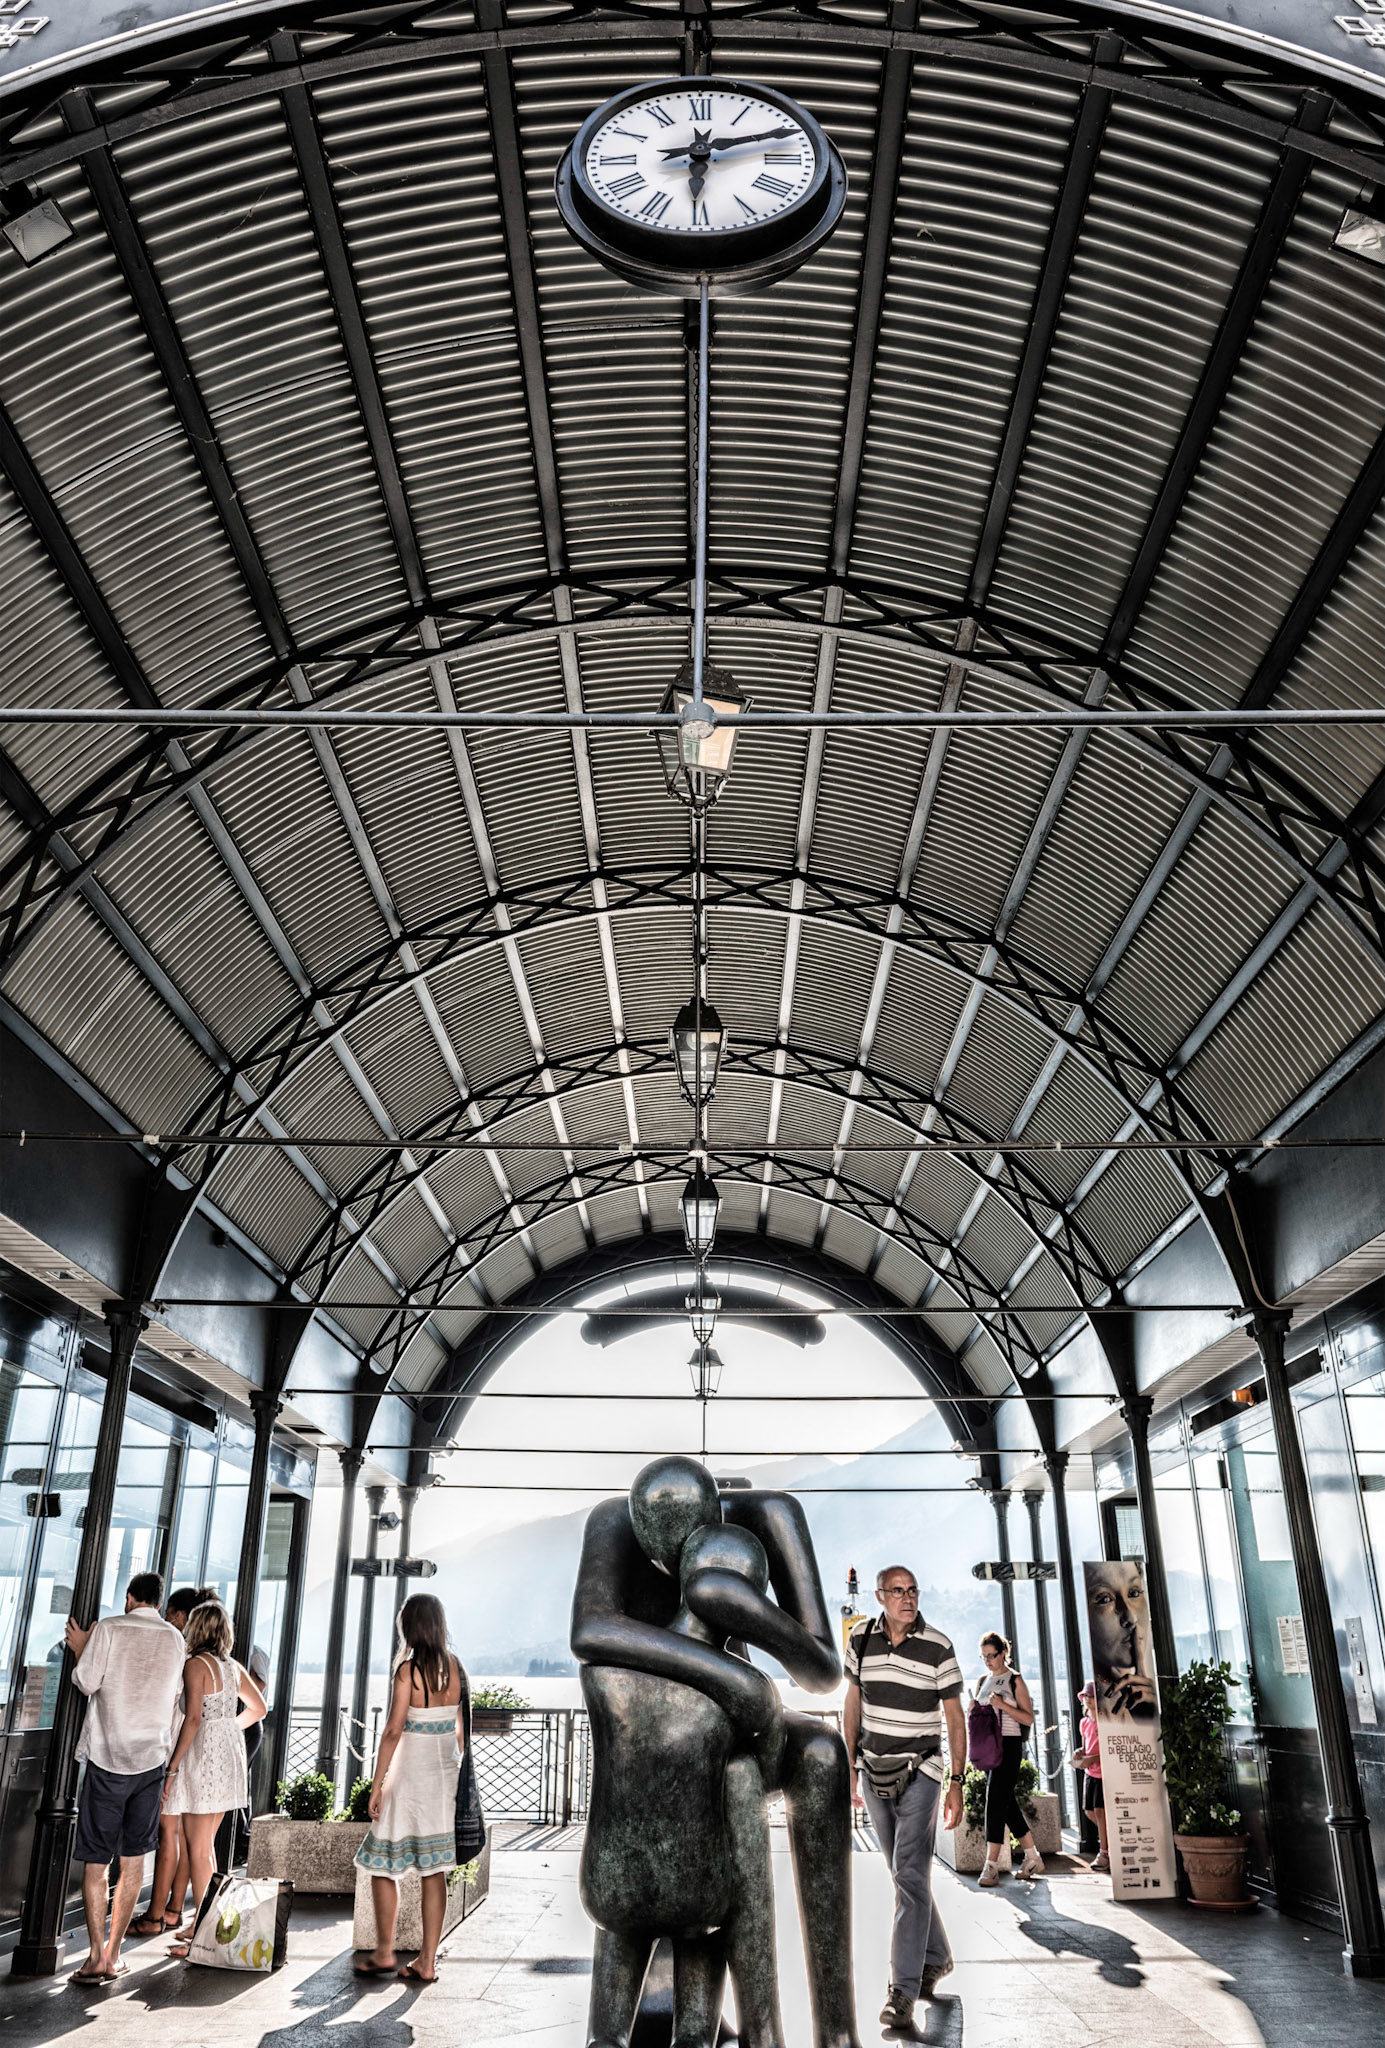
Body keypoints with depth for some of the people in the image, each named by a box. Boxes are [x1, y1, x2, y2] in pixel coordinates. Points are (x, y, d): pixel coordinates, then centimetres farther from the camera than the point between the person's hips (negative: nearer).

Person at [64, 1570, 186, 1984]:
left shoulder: (109, 1628, -5)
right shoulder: (174, 1639, 6)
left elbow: (87, 1682, -7)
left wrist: (79, 1650, 9)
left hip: (108, 1755, -3)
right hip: (152, 1756, 3)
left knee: (96, 1860, 3)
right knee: (134, 1859, 10)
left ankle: (96, 1957, -1)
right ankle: (113, 1955, 15)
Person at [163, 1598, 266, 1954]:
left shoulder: (196, 1664, -12)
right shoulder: (233, 1667, 11)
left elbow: (193, 1718, -20)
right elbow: (257, 1708, 20)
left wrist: (172, 1767, -17)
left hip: (203, 1755, -8)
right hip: (229, 1757, 8)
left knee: (198, 1848, -1)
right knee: (206, 1843, 18)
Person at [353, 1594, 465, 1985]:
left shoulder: (409, 1670, -14)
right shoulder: (454, 1668, 3)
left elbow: (394, 1730, -16)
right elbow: (460, 1729, 8)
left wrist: (378, 1783, -10)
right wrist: (455, 1774, 17)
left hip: (410, 1775, -6)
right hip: (446, 1776, 6)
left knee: (382, 1864, 11)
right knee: (433, 1871, 9)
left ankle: (384, 1953, 18)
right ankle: (427, 1962, 13)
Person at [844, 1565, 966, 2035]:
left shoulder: (938, 1648, -11)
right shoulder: (861, 1639, -2)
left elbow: (955, 1718, -4)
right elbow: (853, 1703, 9)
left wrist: (956, 1783, -7)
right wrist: (850, 1769, 10)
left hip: (920, 1773, -4)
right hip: (874, 1772, 4)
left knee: (911, 1877, -10)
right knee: (903, 1874, 15)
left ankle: (904, 1989, -4)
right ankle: (936, 1956, 34)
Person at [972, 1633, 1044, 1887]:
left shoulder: (1015, 1680, -4)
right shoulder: (983, 1681, 14)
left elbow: (1029, 1718, -7)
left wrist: (1003, 1705, -19)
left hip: (1009, 1744, -7)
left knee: (995, 1800, -14)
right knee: (1007, 1802, 8)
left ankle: (992, 1865, -14)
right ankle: (1033, 1859, 20)